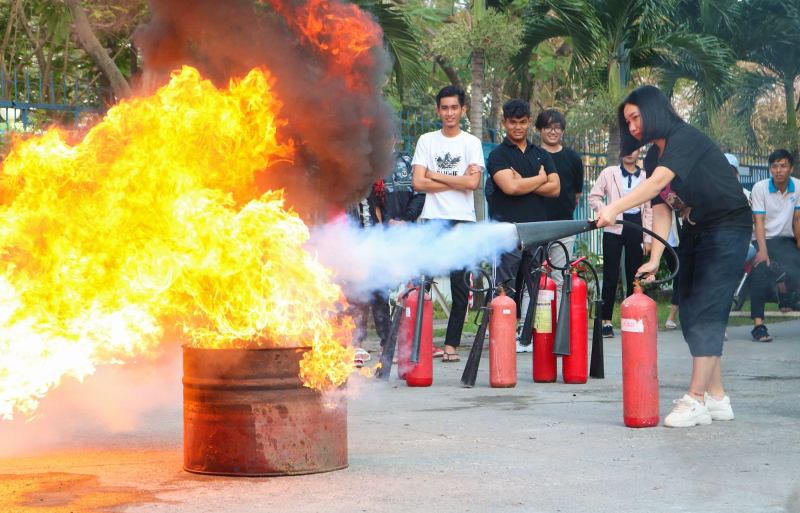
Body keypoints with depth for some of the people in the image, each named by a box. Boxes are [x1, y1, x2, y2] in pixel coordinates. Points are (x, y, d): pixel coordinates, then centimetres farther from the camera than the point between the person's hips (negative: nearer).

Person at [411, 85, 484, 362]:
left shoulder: (472, 143, 8)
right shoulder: (426, 141, 10)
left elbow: (472, 183, -6)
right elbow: (418, 183, 0)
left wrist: (436, 175, -4)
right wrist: (456, 181, -4)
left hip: (463, 220, 0)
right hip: (433, 218, 0)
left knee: (460, 284, -2)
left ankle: (451, 344, 3)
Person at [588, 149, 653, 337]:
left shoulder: (645, 178, 10)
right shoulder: (609, 173, 7)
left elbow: (649, 210, 9)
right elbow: (593, 197, 5)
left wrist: (648, 238, 3)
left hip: (636, 229, 2)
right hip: (615, 228, -2)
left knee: (634, 277, 5)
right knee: (611, 277, -4)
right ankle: (607, 322, 1)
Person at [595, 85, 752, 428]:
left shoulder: (686, 139, -17)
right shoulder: (654, 158, 9)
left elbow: (657, 184, -32)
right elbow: (661, 210, 0)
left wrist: (614, 208, -40)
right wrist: (655, 259, -12)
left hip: (727, 229, -9)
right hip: (694, 233, 9)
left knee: (705, 313, -14)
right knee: (691, 316, 7)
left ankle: (696, 400, -14)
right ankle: (716, 399, 12)